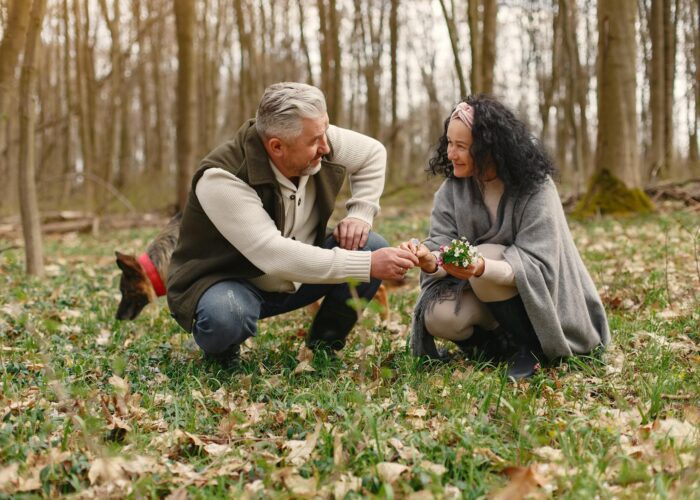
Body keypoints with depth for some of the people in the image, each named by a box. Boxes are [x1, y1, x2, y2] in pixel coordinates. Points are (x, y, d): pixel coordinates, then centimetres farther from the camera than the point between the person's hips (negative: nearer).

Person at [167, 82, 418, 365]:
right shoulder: (221, 179, -32)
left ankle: (323, 347, 6)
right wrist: (368, 266, -40)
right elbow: (275, 257, -39)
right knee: (226, 316, -40)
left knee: (373, 248, -11)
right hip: (225, 285, -6)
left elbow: (373, 153, 8)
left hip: (296, 278, 6)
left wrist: (360, 215, -8)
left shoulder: (322, 143, -14)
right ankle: (221, 350, -2)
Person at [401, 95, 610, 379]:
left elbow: (537, 265, -26)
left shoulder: (535, 187, -19)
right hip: (484, 295, 4)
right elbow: (442, 247, -14)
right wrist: (430, 260, -40)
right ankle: (503, 345, 0)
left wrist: (481, 268, -45)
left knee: (486, 255, -32)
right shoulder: (452, 188, -4)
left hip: (538, 300, -3)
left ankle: (530, 348, -13)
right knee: (439, 316, -27)